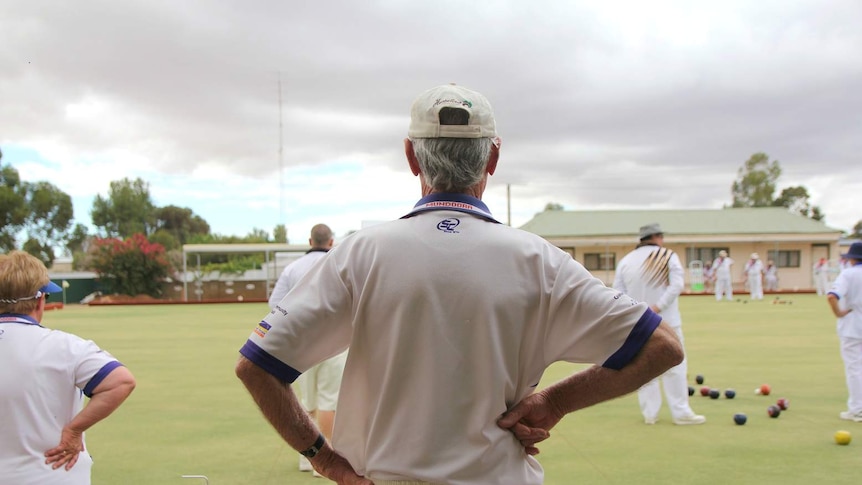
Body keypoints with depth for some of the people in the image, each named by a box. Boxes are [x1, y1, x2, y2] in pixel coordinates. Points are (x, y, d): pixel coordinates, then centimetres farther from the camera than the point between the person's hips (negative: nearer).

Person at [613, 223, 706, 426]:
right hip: (665, 322, -4)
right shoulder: (668, 256, -3)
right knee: (674, 366, 3)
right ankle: (680, 412, 5)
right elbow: (677, 284, -16)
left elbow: (618, 293, 2)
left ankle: (650, 413, 13)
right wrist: (658, 307, -19)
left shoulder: (626, 261, 7)